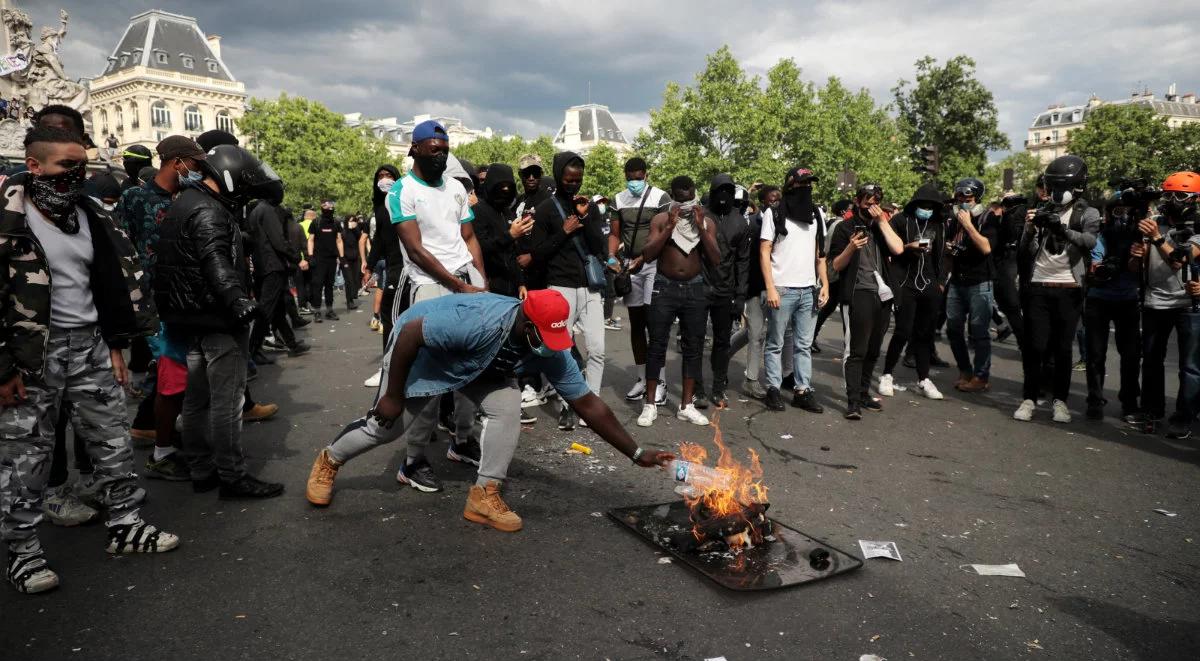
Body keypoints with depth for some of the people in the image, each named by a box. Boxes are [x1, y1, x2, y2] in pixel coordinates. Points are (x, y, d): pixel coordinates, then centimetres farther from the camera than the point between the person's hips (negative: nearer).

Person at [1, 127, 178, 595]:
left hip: (90, 344, 6)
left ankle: (125, 525, 25)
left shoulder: (91, 216, 8)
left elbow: (115, 279, 13)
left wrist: (115, 345, 9)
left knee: (113, 439, 11)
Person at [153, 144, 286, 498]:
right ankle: (232, 476, 0)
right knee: (227, 400, -5)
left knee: (197, 399, 15)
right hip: (217, 321, -11)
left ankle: (202, 471, 24)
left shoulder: (184, 203, 19)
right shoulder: (208, 212, -16)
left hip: (191, 319, 11)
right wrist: (237, 299, -45)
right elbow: (215, 261, -33)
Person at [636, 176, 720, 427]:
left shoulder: (707, 222, 5)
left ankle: (686, 405, 15)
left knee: (693, 347, 5)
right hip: (665, 288, -2)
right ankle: (650, 404, 7)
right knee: (657, 346, -2)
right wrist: (670, 226, -17)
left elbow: (715, 260, -5)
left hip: (694, 289, 2)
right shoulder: (660, 220, -1)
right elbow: (648, 255, -11)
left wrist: (701, 228, -13)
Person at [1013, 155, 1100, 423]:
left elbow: (1089, 241, -16)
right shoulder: (1042, 211, 10)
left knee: (1063, 348, 4)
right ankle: (1029, 398, 8)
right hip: (1038, 287, 1)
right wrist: (1029, 229, -15)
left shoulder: (1087, 214, 4)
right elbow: (1025, 252, 4)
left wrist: (1063, 229, -33)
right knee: (1035, 346, -1)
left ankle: (1060, 400, 15)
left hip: (1068, 289, -1)